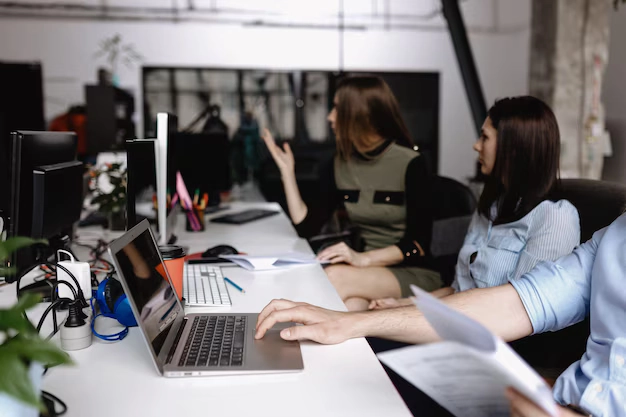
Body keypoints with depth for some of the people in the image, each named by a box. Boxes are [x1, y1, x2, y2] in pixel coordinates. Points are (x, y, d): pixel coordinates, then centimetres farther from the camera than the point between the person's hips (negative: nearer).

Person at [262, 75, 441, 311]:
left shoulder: (410, 164, -11)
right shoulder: (340, 165, 5)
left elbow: (419, 242, -14)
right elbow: (307, 227, 3)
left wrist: (364, 258, -27)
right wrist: (287, 170, -1)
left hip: (415, 273, -3)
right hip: (371, 272, 3)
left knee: (334, 277, -30)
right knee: (352, 305, -34)